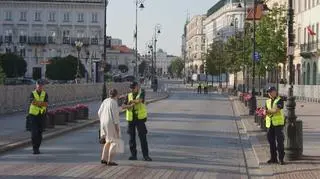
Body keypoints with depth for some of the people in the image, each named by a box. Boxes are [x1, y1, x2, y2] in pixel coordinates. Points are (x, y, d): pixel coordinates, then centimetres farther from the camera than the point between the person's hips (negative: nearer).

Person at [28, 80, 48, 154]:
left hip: (41, 115, 2)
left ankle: (37, 147, 19)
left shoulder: (45, 94, 5)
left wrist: (37, 102, -17)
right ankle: (35, 149, -11)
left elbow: (46, 104, -10)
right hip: (33, 115, -2)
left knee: (40, 133, 6)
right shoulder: (32, 94, 0)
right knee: (34, 132, -11)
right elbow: (33, 102, -19)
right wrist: (42, 103, -14)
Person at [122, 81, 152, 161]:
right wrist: (129, 105, -19)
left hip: (140, 118, -3)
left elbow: (139, 100, -21)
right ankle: (133, 155, 14)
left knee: (143, 137, -5)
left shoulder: (142, 93, 0)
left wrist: (131, 101, -5)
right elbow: (123, 106, -1)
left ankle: (146, 155, -3)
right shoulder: (129, 96, 9)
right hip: (131, 119, 3)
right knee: (132, 137, 6)